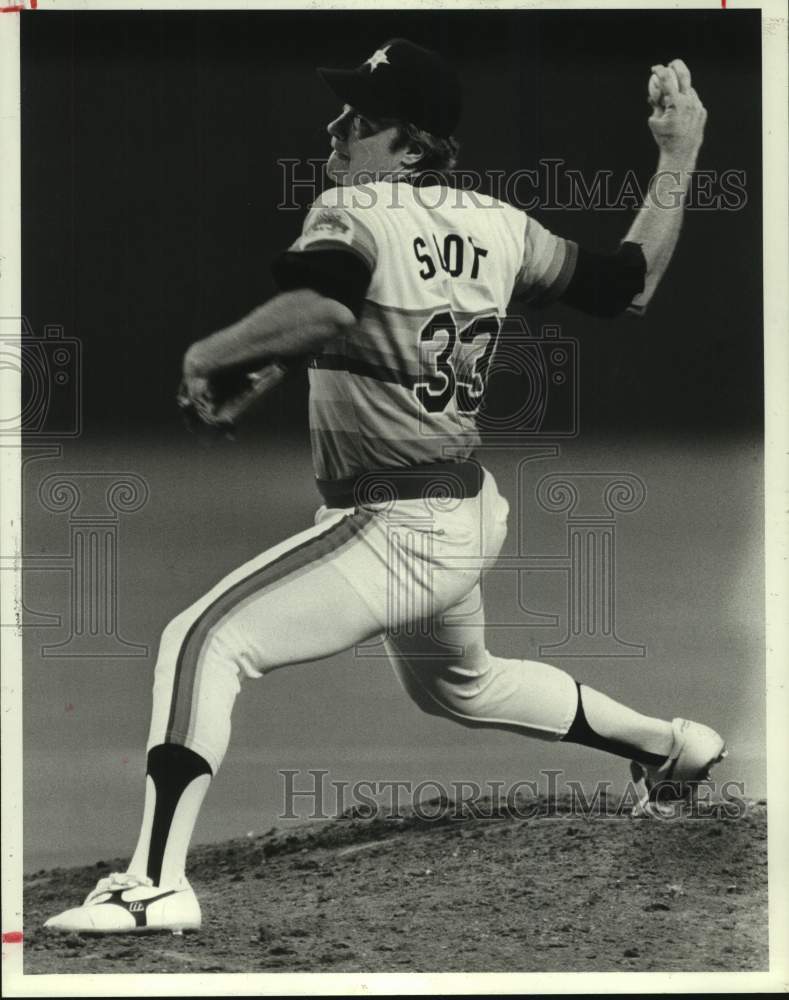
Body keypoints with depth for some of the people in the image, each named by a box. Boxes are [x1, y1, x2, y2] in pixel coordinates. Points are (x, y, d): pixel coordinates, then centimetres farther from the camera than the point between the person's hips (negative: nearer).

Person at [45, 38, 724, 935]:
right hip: (470, 514, 9)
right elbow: (627, 284, 12)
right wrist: (678, 155, 18)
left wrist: (209, 355, -26)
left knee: (203, 641, -14)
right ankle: (671, 748, 49)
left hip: (396, 531, -9)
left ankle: (156, 884, -26)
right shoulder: (498, 227, 3)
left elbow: (322, 310, -39)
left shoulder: (355, 213, -18)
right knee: (456, 683, 36)